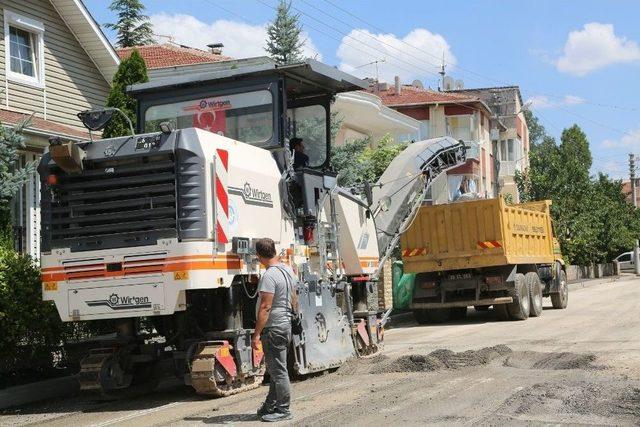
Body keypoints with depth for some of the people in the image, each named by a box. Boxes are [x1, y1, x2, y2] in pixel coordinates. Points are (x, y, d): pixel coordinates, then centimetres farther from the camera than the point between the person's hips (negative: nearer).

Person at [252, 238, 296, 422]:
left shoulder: (269, 276, -20)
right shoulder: (288, 270, 9)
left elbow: (265, 307, -23)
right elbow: (293, 299, 21)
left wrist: (256, 334, -21)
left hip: (273, 328, -10)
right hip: (285, 324, 10)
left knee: (278, 370, -3)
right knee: (276, 369, 17)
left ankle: (283, 410, 4)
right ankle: (270, 406, 26)